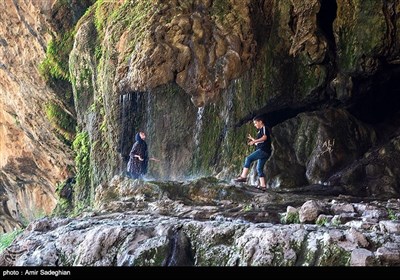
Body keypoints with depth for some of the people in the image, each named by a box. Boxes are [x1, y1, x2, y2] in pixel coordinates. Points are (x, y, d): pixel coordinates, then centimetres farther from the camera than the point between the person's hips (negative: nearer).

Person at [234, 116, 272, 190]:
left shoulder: (264, 128, -1)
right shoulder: (260, 131, 27)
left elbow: (264, 137, -20)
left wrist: (254, 141, -25)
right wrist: (252, 139, 28)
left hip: (263, 150, -10)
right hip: (265, 153, 10)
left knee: (248, 159, -17)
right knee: (259, 168, 8)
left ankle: (243, 176, -27)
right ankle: (263, 185, 6)